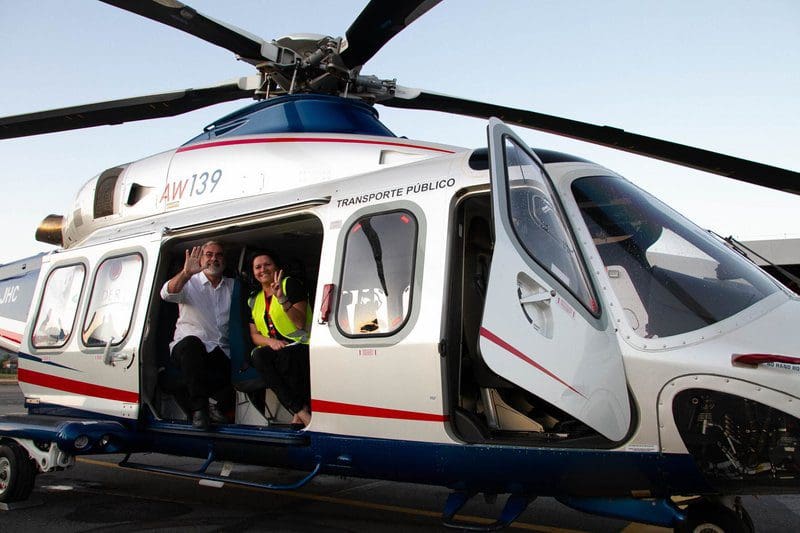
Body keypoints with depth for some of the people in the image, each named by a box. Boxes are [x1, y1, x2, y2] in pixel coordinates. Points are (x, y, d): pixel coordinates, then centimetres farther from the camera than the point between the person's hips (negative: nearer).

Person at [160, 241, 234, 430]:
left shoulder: (233, 286, 19)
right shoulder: (189, 282, 8)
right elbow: (167, 294, -14)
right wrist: (186, 273, -32)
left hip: (222, 353, 3)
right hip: (187, 349, -3)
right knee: (191, 343, -37)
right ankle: (199, 407, -34)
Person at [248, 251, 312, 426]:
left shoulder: (290, 284, 3)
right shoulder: (254, 301, 20)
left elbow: (301, 323, -8)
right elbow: (254, 335, 13)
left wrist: (282, 299, -20)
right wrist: (271, 341, -9)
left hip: (303, 347, -4)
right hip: (275, 349, 5)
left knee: (285, 354, -37)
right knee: (257, 355, -29)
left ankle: (299, 413, -20)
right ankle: (301, 411, -28)